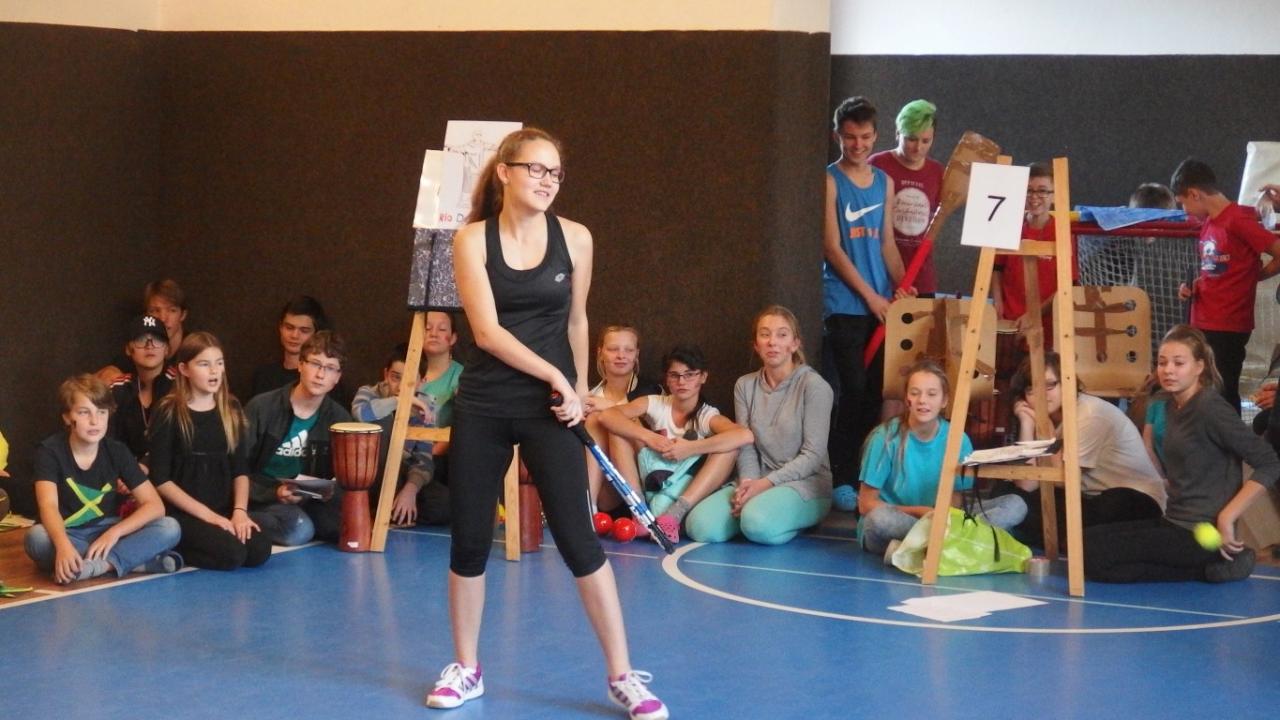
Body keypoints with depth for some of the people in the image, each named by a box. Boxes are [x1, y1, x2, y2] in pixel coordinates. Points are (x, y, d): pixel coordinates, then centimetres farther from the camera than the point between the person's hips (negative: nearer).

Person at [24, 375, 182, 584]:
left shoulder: (116, 451, -5)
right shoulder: (50, 450, -13)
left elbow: (155, 505, -10)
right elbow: (48, 506, -29)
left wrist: (114, 532, -26)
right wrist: (63, 545, -49)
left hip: (105, 535, 2)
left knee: (170, 528, -19)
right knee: (36, 537, -38)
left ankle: (99, 564, -35)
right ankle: (138, 561, -35)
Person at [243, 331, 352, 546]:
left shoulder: (339, 419, 3)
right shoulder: (262, 407, -8)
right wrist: (274, 493, -23)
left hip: (309, 501, 5)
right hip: (262, 499, -5)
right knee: (298, 529, -34)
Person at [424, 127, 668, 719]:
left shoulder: (574, 239, 0)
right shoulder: (472, 239, -5)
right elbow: (486, 331, -13)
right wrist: (554, 376, -16)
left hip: (549, 409, 0)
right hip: (482, 407, 0)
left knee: (578, 540, -6)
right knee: (469, 541, 6)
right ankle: (466, 669, 23)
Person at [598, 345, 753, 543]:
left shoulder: (707, 416, -8)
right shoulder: (655, 404, 0)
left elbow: (745, 436, -30)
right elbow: (607, 416, -15)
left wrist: (689, 448, -30)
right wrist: (649, 437, -26)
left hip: (689, 489, -2)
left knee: (730, 446, -23)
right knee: (622, 427, -11)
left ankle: (676, 513, -33)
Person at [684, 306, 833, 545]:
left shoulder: (814, 386, -6)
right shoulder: (745, 386, 9)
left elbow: (813, 454, -10)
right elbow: (746, 447, 5)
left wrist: (766, 483, -18)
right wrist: (748, 483, -15)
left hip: (804, 482, -4)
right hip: (758, 482, 4)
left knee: (758, 523, -36)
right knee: (701, 526, -22)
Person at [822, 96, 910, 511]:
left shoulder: (883, 182, 14)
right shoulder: (830, 181, -4)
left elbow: (887, 243, 16)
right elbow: (832, 247, -8)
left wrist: (900, 286, -1)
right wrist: (869, 295, -11)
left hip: (880, 303, 5)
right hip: (844, 304, -5)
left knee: (875, 392, 5)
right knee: (854, 390, -9)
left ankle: (867, 474, 13)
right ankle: (842, 480, -3)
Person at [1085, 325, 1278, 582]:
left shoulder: (1210, 409, -14)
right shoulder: (1174, 406, 11)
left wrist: (1226, 518, -20)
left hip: (1200, 533, -9)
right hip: (1175, 523, 9)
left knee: (1092, 554, -17)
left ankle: (1207, 569, -8)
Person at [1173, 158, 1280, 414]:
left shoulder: (1238, 221, -15)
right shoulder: (1209, 223, 10)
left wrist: (1251, 276, -1)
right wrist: (1194, 286, 4)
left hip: (1228, 327, -8)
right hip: (1203, 325, 8)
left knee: (1223, 394, -4)